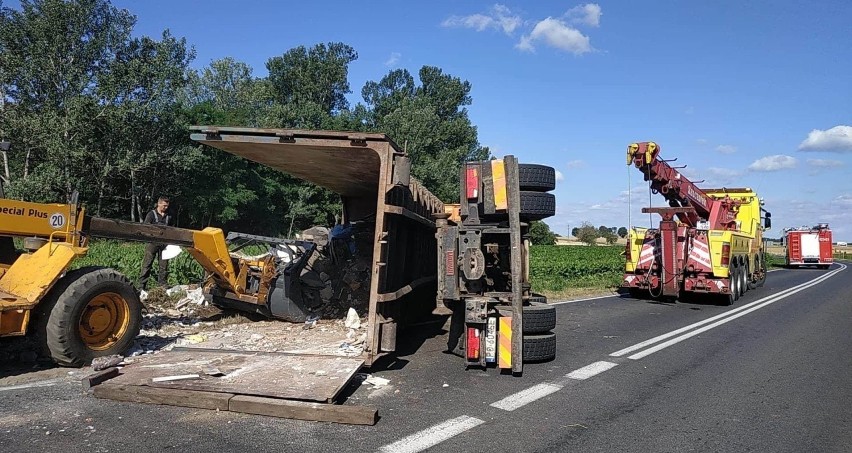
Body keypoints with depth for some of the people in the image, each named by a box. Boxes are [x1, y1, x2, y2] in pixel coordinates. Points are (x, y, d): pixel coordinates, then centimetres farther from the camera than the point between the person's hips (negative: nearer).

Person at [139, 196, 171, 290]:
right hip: (152, 243, -4)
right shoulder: (152, 214, 0)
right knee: (147, 265, -3)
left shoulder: (168, 216, 14)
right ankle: (141, 286, 1)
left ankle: (162, 285, 13)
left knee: (164, 265, 5)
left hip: (164, 244, 4)